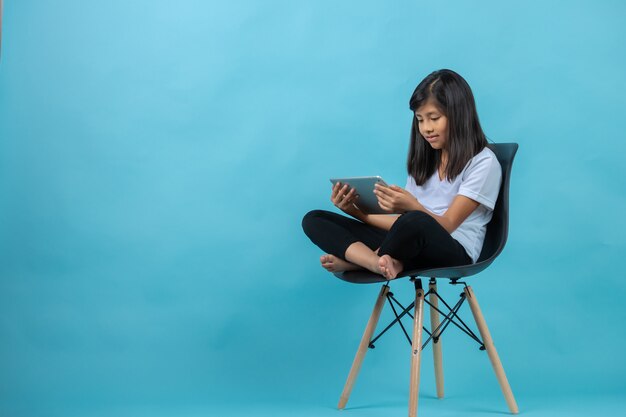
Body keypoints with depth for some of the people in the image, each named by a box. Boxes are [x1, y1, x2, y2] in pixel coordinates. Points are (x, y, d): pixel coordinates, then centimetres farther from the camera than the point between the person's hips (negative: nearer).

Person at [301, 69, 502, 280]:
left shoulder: (483, 162, -2)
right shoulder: (424, 159, 20)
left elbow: (446, 225, -11)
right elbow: (404, 223, 14)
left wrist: (412, 206, -30)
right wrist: (355, 211, 0)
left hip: (454, 254, -7)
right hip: (413, 248, 7)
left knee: (416, 223, -44)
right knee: (314, 219, -7)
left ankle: (359, 261, -15)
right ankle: (382, 262, -34)